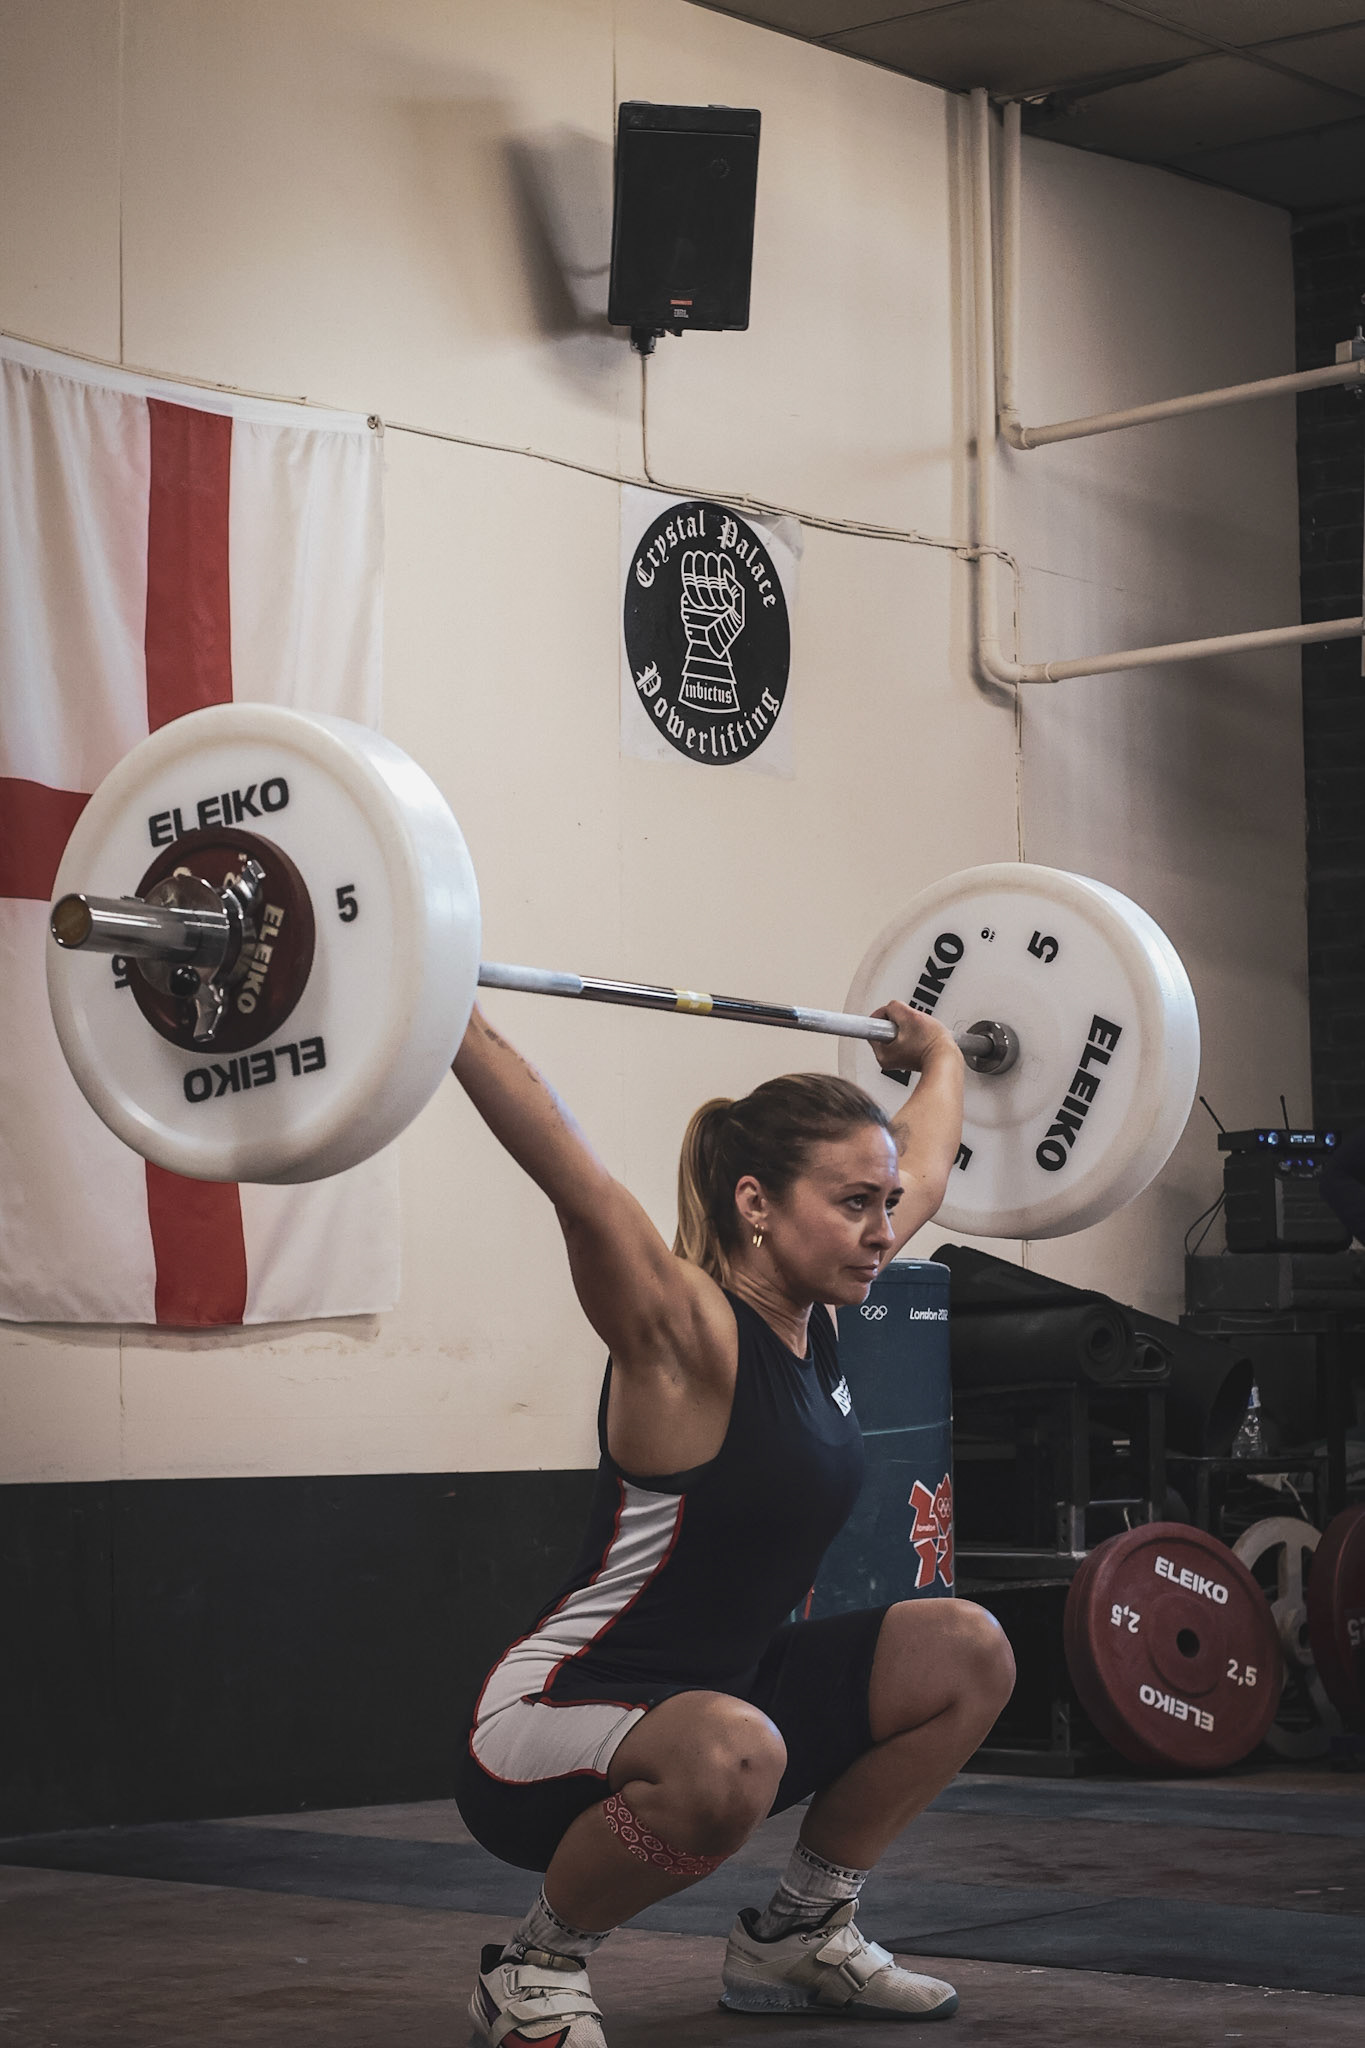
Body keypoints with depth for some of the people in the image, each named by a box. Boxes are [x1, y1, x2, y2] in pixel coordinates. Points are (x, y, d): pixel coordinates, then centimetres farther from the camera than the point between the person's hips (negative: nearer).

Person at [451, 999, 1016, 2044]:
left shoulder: (814, 1311, 2)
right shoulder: (684, 1337, -21)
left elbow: (923, 1166, 20)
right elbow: (575, 1175, -36)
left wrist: (939, 1055, 33)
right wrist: (446, 1019, -42)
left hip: (717, 1696, 9)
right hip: (544, 1730, -9)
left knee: (967, 1654, 7)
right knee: (727, 1753, -40)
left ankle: (799, 1932, 17)